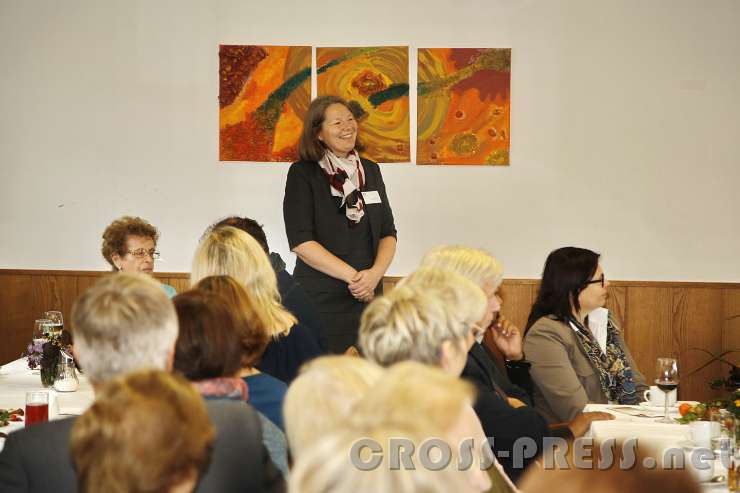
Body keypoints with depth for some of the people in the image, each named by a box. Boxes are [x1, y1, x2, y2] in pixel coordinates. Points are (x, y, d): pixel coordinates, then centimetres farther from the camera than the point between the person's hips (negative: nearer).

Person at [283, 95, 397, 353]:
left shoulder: (370, 171, 11)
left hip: (368, 297, 4)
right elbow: (300, 241, -12)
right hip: (320, 299, -4)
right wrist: (353, 276, -15)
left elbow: (388, 233, 9)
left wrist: (375, 274, -10)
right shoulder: (303, 174, -4)